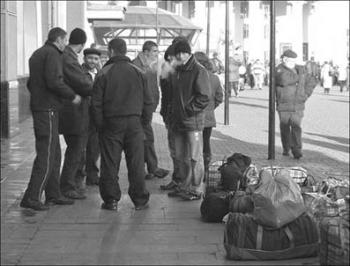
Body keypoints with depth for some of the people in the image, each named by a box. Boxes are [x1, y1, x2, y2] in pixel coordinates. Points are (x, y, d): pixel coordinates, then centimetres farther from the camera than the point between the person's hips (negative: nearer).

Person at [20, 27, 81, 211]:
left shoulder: (37, 54, 19)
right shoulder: (52, 54, -11)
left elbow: (31, 84, 22)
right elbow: (54, 81, -22)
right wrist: (72, 96, -12)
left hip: (38, 108, 10)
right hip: (48, 110, -10)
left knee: (54, 154, 15)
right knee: (46, 155, -8)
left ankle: (53, 195, 20)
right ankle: (31, 198, -8)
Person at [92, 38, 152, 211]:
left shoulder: (103, 74, -5)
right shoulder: (138, 73, 4)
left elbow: (96, 103, -4)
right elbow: (148, 100, 7)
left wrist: (99, 124, 4)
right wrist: (146, 119, 17)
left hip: (111, 123, -2)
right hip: (134, 122, 2)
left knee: (110, 164, 5)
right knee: (136, 163, 7)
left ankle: (111, 200, 8)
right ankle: (140, 200, 11)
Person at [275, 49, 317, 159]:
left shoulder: (300, 70, 10)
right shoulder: (279, 70, -4)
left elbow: (312, 81, 20)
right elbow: (284, 80, -26)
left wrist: (306, 94, 9)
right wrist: (298, 77, -14)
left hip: (298, 105, 2)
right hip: (283, 105, -2)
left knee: (296, 127, -9)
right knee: (285, 128, 7)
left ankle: (297, 150, -9)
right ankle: (286, 149, 24)